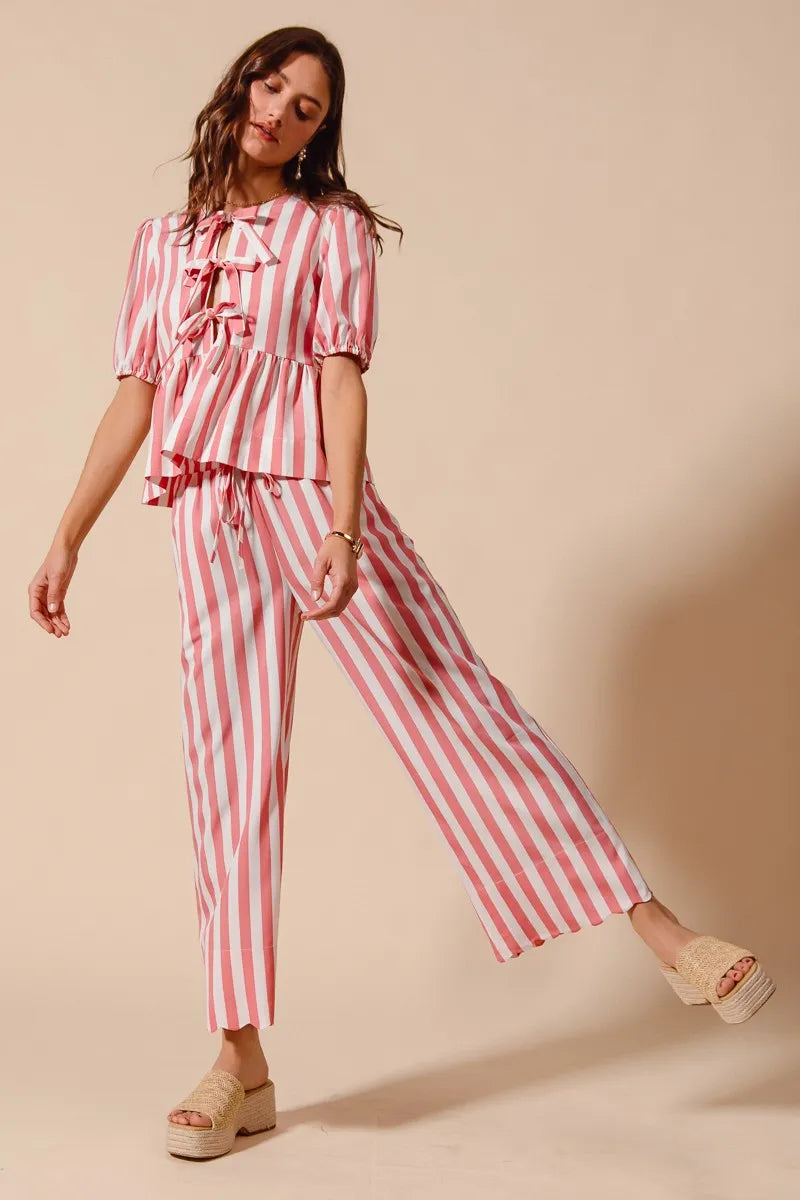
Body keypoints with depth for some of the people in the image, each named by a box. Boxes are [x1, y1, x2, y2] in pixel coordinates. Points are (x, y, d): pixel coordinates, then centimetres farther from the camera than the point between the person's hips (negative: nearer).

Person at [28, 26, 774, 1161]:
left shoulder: (332, 227, 8)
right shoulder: (165, 240, 18)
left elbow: (341, 377, -5)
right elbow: (135, 397, 16)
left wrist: (343, 530, -19)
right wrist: (66, 538, 10)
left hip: (312, 489, -3)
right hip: (208, 514, 3)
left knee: (454, 700, -9)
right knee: (228, 759, -1)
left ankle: (662, 931, -3)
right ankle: (242, 1065, 5)